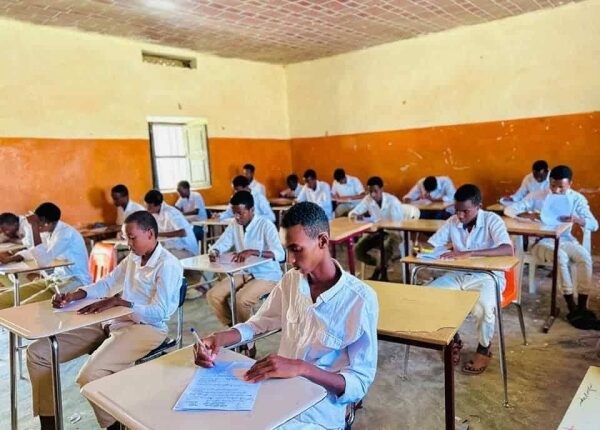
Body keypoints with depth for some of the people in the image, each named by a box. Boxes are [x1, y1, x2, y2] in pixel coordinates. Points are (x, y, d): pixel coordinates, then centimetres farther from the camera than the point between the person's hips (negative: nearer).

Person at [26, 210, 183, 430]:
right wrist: (73, 295, 1)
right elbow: (107, 283, 19)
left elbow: (159, 313, -21)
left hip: (146, 328, -9)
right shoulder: (132, 258, 13)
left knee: (89, 376, -32)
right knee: (37, 352, 2)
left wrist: (118, 301, -29)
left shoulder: (168, 265, -13)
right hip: (113, 322, 9)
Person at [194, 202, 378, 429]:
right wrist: (219, 338, -8)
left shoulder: (361, 299, -18)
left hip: (318, 409, -5)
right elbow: (258, 323, 12)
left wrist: (302, 368, -30)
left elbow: (360, 383, -16)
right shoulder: (291, 280, 1)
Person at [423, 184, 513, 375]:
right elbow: (431, 244, 4)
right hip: (459, 275, 5)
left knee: (483, 306, -35)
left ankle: (484, 348, -1)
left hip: (488, 276, -5)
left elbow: (508, 249, -31)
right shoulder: (452, 222, -1)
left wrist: (469, 253, -40)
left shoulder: (492, 220, -16)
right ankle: (453, 339, 8)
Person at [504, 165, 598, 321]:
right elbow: (508, 210, -13)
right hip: (541, 242, -3)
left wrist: (577, 219, -28)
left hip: (565, 240, 3)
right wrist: (528, 215, -33)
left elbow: (594, 225, -6)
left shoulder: (577, 199, -2)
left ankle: (582, 306, -16)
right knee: (561, 257, -33)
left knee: (585, 256, -27)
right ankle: (571, 306, -20)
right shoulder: (537, 196, -9)